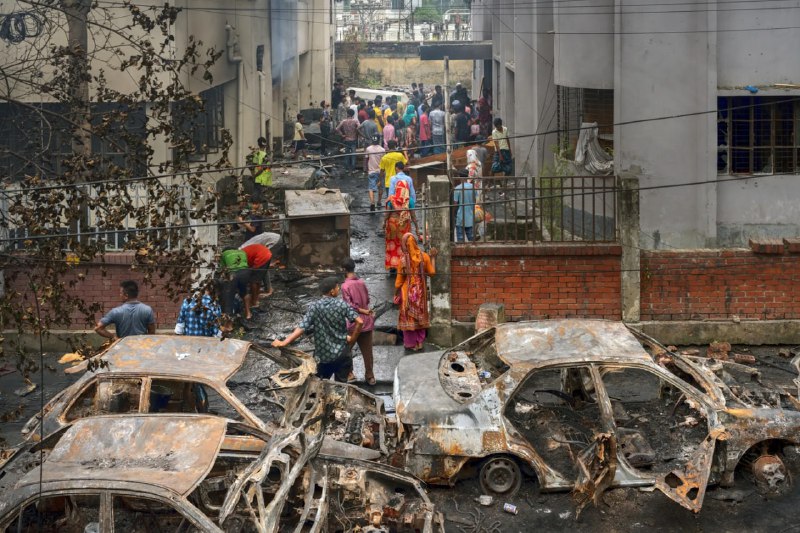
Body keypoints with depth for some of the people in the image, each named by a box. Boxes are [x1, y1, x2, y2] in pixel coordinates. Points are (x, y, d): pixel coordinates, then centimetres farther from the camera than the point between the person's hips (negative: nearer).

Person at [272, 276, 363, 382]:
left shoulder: (314, 307, -10)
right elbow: (359, 322, -17)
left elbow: (301, 328, -18)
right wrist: (352, 338, -3)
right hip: (341, 353, 0)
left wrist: (283, 343, -17)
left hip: (322, 354, 0)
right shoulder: (342, 304, -9)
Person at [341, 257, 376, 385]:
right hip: (367, 322, 5)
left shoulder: (345, 286, -16)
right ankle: (370, 376, 15)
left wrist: (364, 311, -11)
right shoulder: (362, 282, 1)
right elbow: (367, 300, 8)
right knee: (367, 350, 10)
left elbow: (349, 305, -19)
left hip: (354, 322, -5)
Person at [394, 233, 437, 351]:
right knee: (420, 316, 16)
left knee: (408, 317, 9)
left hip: (408, 292, -2)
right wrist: (433, 257, 8)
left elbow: (399, 279, -9)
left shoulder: (403, 259, -14)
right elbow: (432, 272, -2)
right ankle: (420, 342, 20)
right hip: (421, 291, 2)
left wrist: (396, 293, 2)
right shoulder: (424, 256, -9)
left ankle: (411, 343, 14)